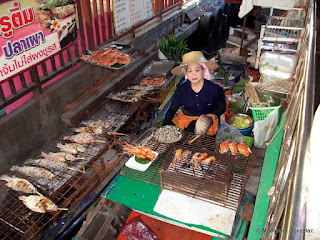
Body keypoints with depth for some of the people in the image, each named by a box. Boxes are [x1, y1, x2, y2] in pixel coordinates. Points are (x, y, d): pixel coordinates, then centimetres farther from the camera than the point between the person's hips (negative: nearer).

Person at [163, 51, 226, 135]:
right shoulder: (181, 90, -8)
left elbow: (221, 106, 6)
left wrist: (215, 114, -15)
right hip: (185, 118, 3)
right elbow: (172, 110, 0)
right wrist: (165, 127, -13)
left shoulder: (214, 89, -12)